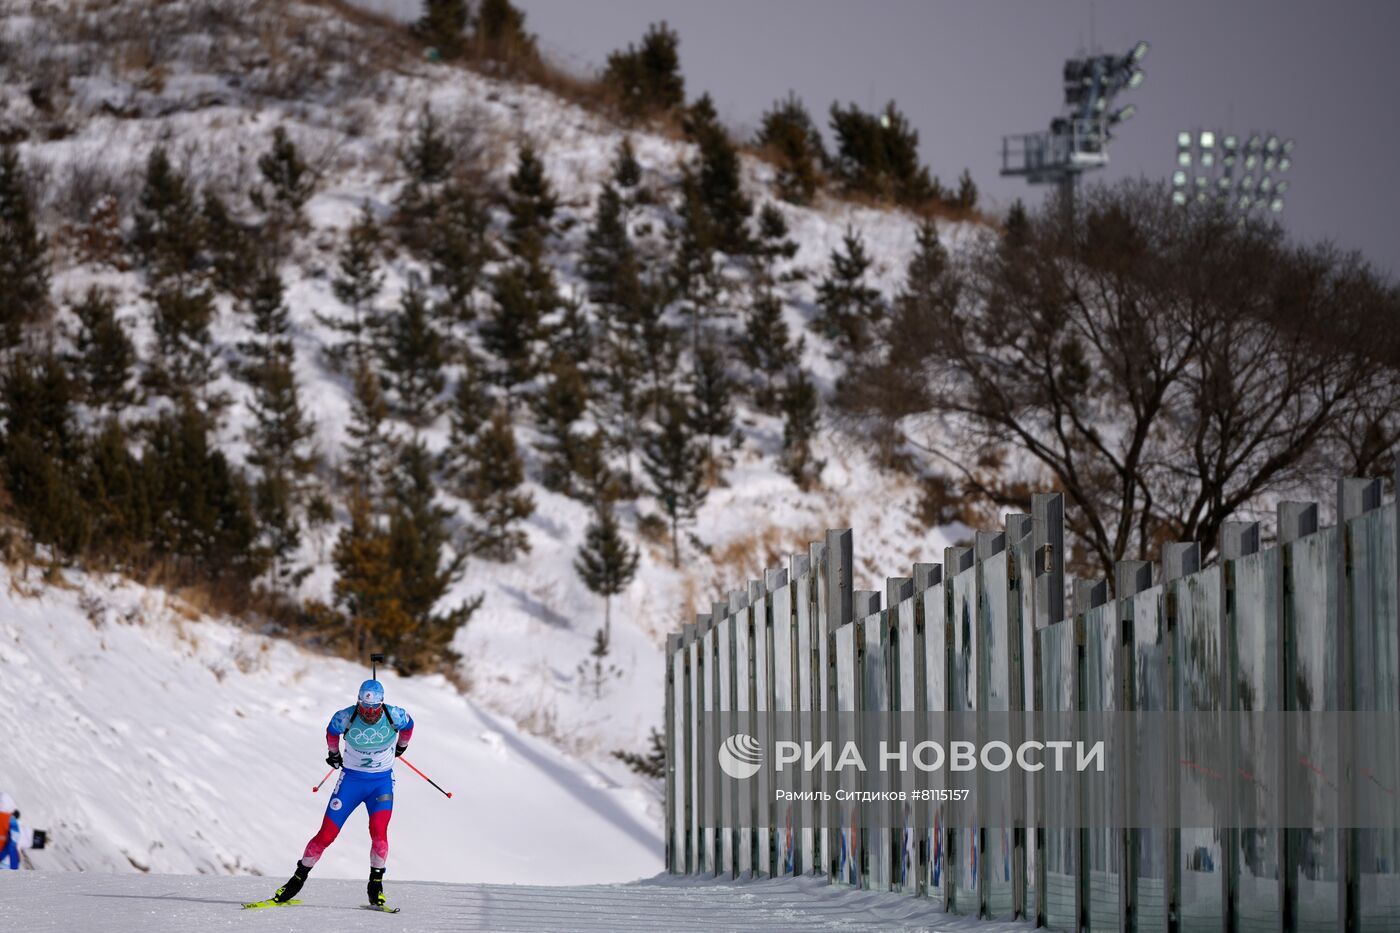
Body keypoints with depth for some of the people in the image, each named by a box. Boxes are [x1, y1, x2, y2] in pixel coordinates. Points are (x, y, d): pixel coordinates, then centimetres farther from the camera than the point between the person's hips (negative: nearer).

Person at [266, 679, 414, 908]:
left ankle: (376, 885, -7)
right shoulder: (346, 717, -17)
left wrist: (400, 747, 24)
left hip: (382, 782, 0)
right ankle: (298, 879, 10)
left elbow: (408, 724, 9)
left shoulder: (394, 715, -16)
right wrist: (333, 754, 21)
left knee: (378, 832, -22)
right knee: (327, 834, -4)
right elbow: (332, 730, 8)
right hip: (351, 778, 0)